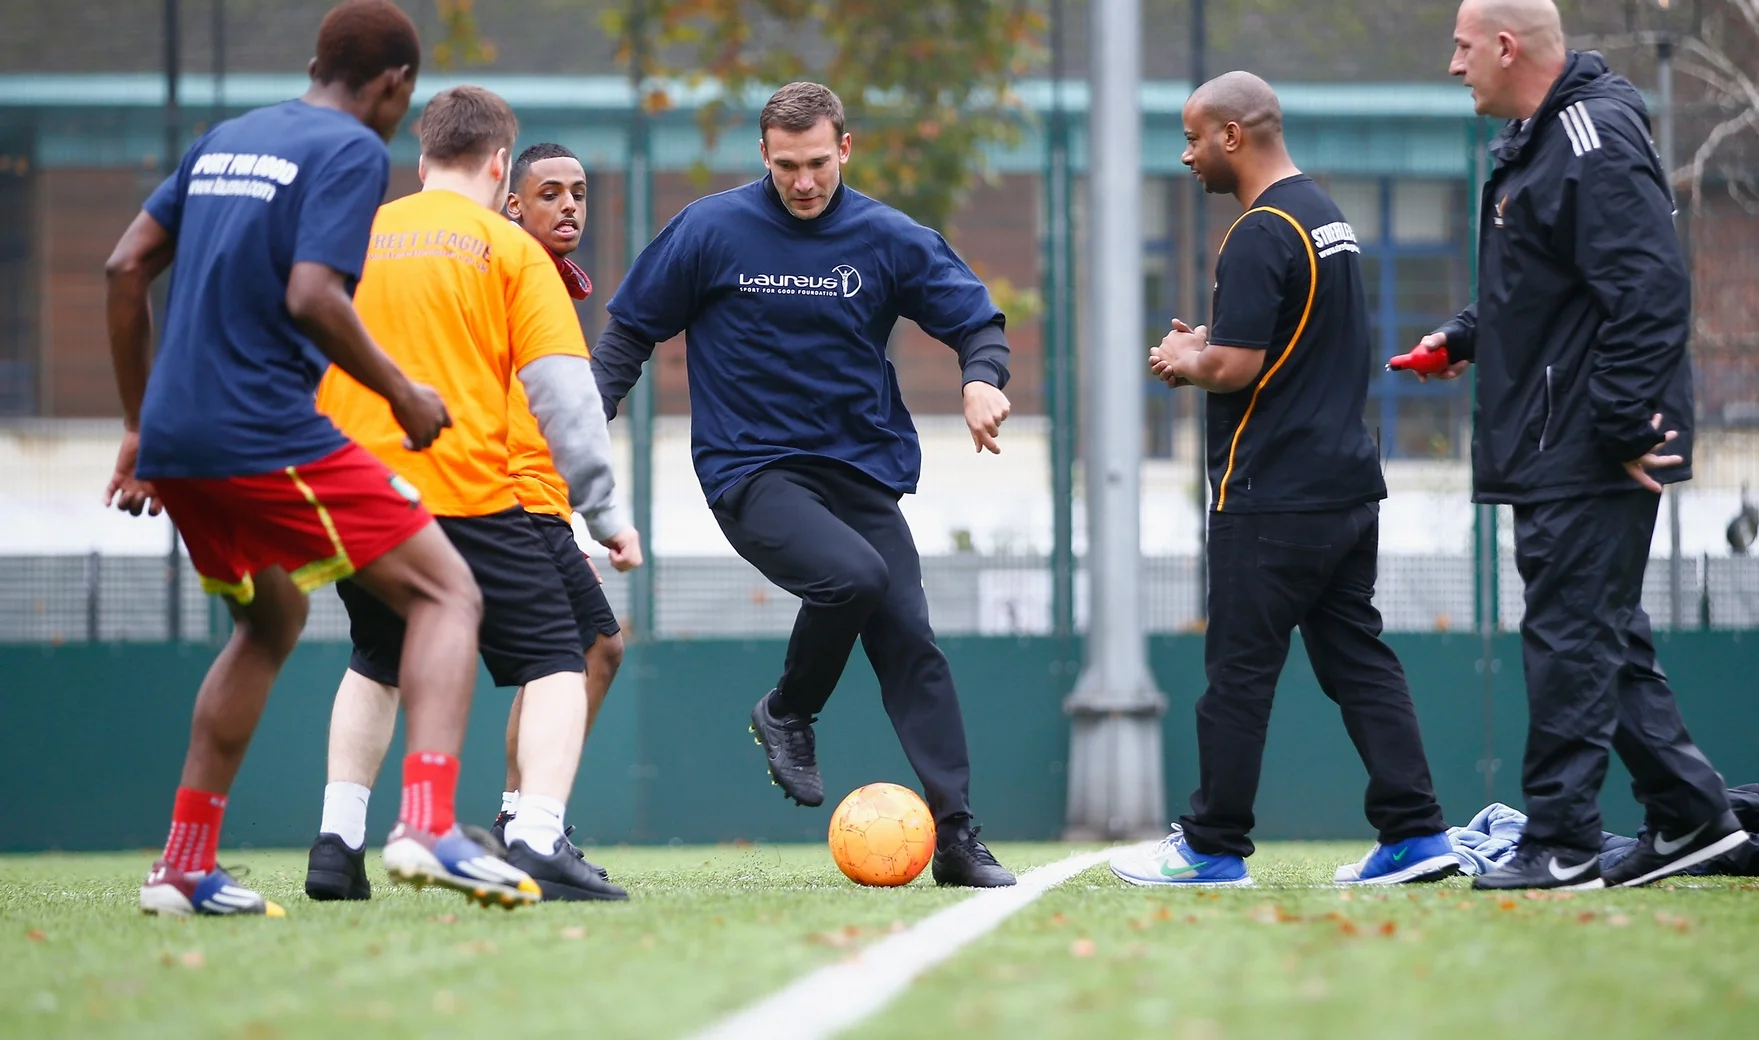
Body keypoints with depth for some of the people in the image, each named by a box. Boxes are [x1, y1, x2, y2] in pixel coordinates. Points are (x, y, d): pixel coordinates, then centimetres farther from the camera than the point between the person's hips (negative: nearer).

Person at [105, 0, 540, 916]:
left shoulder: (224, 142, 18)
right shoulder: (354, 152, -5)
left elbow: (125, 267, 18)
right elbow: (311, 296, -18)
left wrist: (139, 425, 24)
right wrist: (400, 394, -5)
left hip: (175, 438, 8)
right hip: (267, 437, -8)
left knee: (271, 621, 27)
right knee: (446, 596, -3)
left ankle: (183, 867, 23)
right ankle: (426, 825, -24)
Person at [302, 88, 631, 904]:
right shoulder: (508, 249, 1)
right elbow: (563, 391, -5)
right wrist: (602, 510, -2)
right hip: (468, 493, -4)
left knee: (375, 667, 26)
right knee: (557, 661, 3)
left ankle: (337, 843, 15)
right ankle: (538, 843, -15)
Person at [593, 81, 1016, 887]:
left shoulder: (887, 240, 2)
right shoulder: (710, 231, -3)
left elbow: (978, 321, 7)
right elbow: (631, 331, 5)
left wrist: (981, 380, -14)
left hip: (861, 469, 3)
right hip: (749, 469, -3)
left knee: (910, 642, -6)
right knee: (853, 576, -29)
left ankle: (956, 837, -1)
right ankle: (787, 714, -1)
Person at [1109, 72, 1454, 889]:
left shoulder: (1261, 234, -15)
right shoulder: (1329, 217, 16)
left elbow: (1235, 366, -21)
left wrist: (1185, 361, -1)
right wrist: (1204, 353, 15)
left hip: (1274, 495, -9)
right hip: (1349, 482, 9)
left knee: (1239, 668, -2)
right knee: (1357, 659, 9)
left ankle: (1213, 847, 2)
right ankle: (1415, 834, 3)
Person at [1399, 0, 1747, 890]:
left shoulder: (1595, 142, -17)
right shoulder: (1533, 142, 16)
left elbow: (1646, 292, -23)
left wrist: (1623, 427, -24)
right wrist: (1467, 337, 17)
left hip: (1589, 456, -11)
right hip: (1552, 450, 11)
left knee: (1570, 637, -7)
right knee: (1605, 638, 13)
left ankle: (1561, 843, -4)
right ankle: (1689, 813, 19)